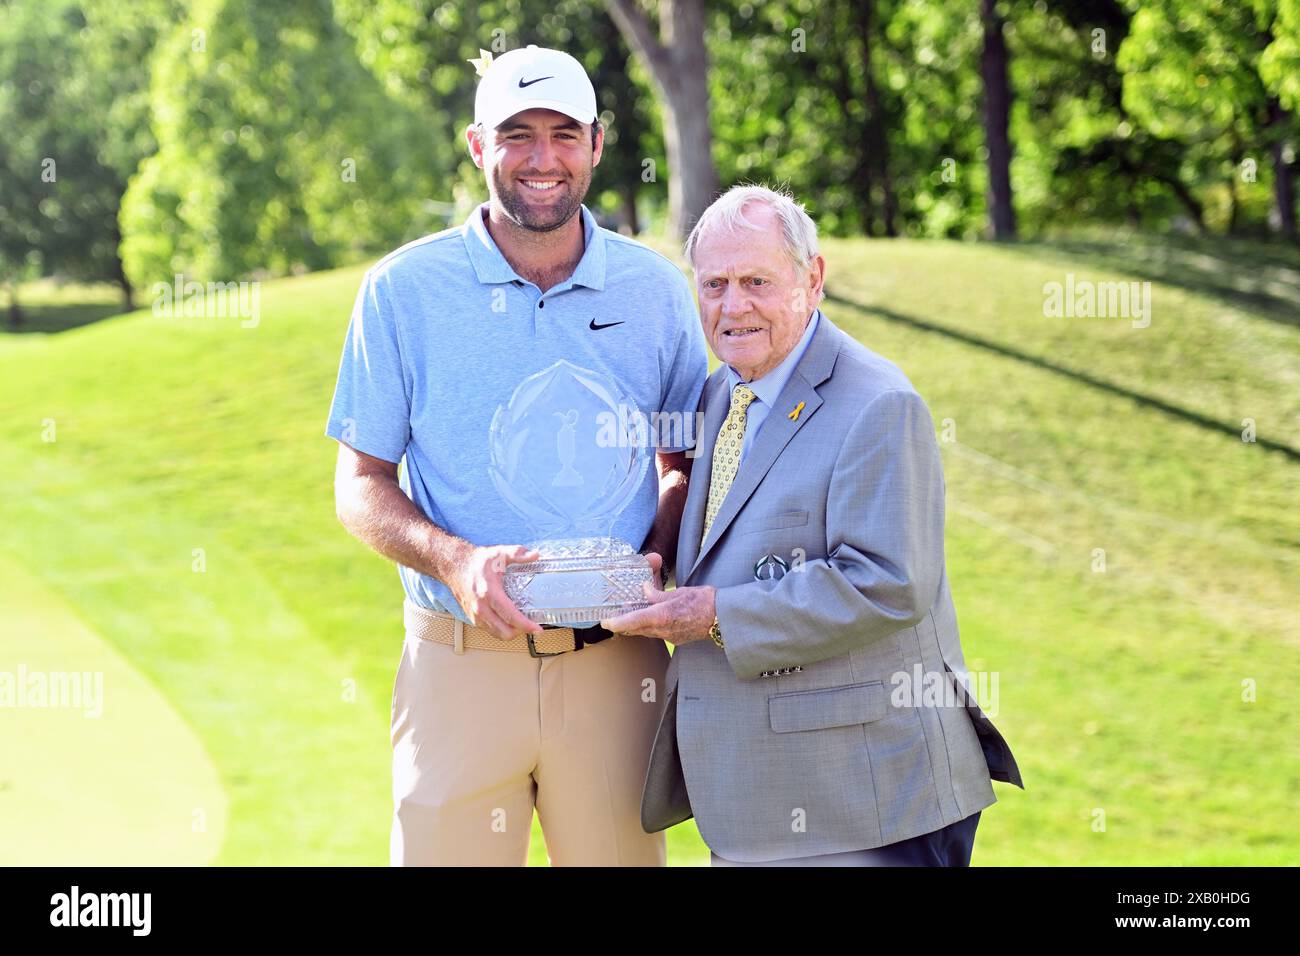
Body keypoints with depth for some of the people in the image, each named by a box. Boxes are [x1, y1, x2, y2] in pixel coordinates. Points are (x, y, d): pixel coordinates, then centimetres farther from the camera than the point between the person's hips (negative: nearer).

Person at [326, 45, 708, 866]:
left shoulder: (654, 289, 6)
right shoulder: (404, 289, 1)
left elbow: (687, 461, 15)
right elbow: (362, 485, 4)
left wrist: (654, 560, -6)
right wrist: (456, 560, -15)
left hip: (614, 662, 2)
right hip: (459, 664, -1)